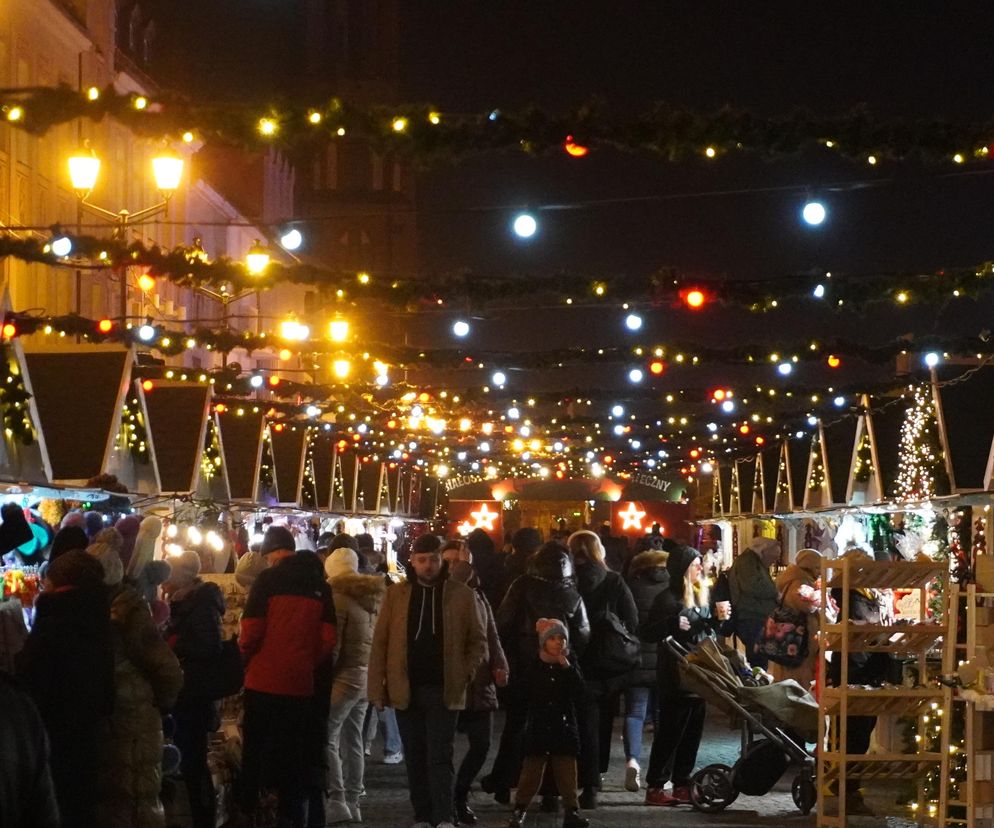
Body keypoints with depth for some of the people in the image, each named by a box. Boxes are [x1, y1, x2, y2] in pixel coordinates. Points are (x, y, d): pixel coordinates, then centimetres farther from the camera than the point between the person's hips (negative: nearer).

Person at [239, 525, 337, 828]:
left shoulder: (268, 579, -6)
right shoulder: (320, 585, 7)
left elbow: (251, 631, -10)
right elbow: (328, 639, 2)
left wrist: (247, 660, 7)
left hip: (264, 681, -4)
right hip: (300, 684, 4)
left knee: (256, 753, 4)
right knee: (293, 756, 11)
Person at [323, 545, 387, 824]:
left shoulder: (339, 597, -11)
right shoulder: (373, 596, 12)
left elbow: (332, 646, -14)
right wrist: (373, 671, 16)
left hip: (344, 676, -8)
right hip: (367, 677, 8)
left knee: (326, 738, -6)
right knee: (353, 741, 11)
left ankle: (337, 801, -12)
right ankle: (353, 803, 12)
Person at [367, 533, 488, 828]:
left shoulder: (462, 595, 1)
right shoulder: (396, 594, 5)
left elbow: (478, 640, 6)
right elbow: (380, 644, 4)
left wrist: (467, 674, -7)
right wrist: (377, 687, -2)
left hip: (444, 690, -2)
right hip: (406, 690, 2)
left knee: (439, 756, -8)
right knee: (415, 757, 8)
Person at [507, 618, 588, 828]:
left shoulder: (570, 666, 4)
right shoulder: (534, 667, 1)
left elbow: (579, 691, -10)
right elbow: (525, 695, 5)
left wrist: (567, 667, -17)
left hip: (564, 726, 1)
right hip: (538, 726, -1)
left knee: (566, 771, 3)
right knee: (531, 770, 2)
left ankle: (571, 811, 7)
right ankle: (519, 810, 9)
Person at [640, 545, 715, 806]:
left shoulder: (699, 596, 14)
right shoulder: (669, 598, -11)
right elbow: (646, 632, -17)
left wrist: (716, 620, 8)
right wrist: (673, 624, -30)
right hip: (675, 678, -8)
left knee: (692, 733, 9)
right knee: (671, 732, -5)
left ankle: (682, 785, 15)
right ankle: (655, 787, 0)